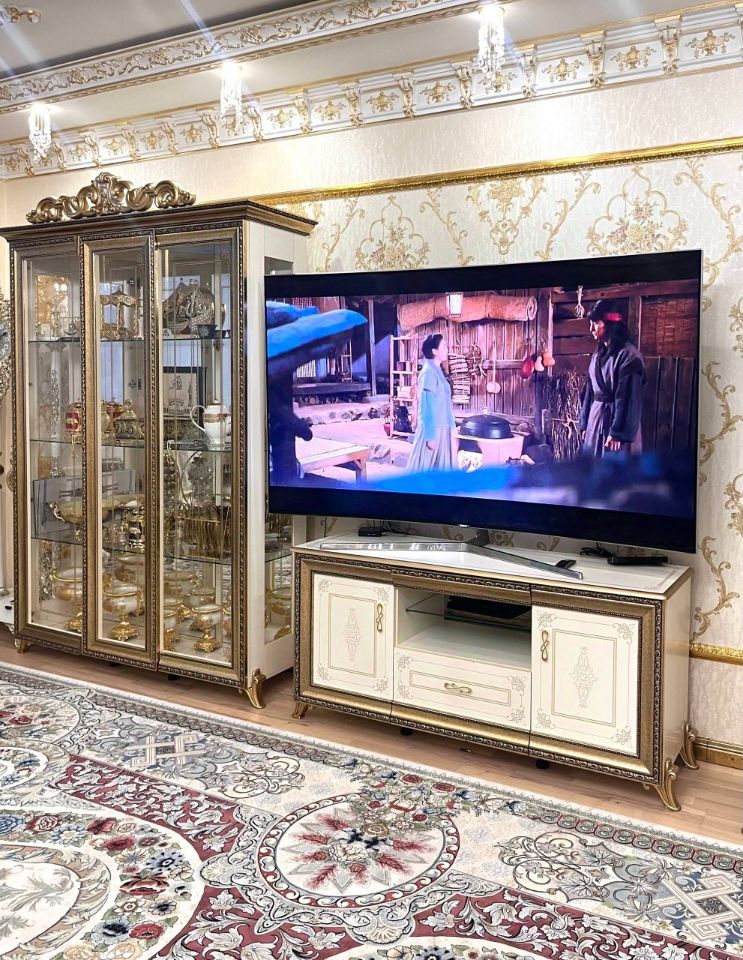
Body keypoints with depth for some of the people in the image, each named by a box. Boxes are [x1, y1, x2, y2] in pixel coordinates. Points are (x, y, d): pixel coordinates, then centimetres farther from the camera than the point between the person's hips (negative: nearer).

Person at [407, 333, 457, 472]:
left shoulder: (437, 371, 12)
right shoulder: (429, 373, -17)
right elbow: (427, 407, -20)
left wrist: (451, 427, 19)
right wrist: (430, 436, -21)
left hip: (441, 428, 9)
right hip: (432, 429, -9)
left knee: (439, 467, 13)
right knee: (427, 468, -3)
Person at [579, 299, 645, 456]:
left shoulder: (629, 356, -14)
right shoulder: (599, 353, 11)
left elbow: (628, 400, -18)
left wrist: (618, 433, -20)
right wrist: (585, 423, 13)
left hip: (616, 421, -8)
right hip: (596, 419, 8)